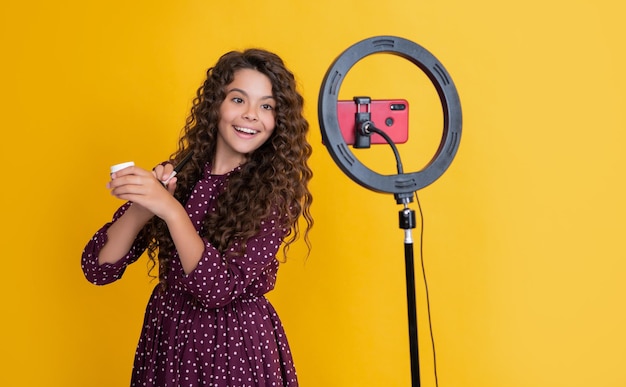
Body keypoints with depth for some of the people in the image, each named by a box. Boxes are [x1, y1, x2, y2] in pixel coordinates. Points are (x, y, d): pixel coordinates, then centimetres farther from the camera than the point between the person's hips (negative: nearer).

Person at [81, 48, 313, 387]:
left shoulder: (274, 192, -11)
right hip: (166, 339, 3)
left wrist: (171, 209, -29)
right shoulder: (176, 174, -4)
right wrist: (142, 207, -23)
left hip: (239, 346, -3)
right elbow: (98, 269, -8)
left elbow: (221, 289, -21)